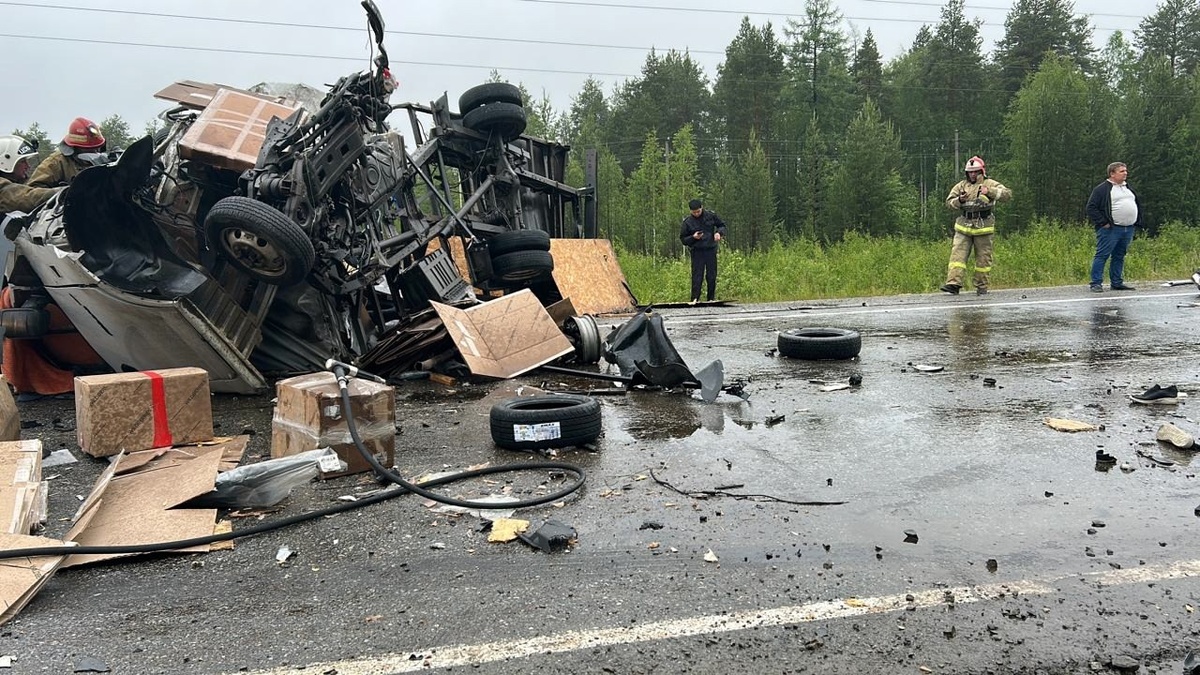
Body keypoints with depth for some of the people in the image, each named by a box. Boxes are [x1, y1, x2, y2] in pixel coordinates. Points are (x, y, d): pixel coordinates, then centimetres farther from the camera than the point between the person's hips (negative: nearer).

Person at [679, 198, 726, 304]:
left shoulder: (711, 216, 0)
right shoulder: (687, 222, -3)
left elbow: (722, 225, 14)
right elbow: (683, 239, 2)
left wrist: (719, 232, -8)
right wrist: (693, 237, -17)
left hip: (711, 250, 2)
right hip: (697, 251, -2)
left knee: (712, 276, 6)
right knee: (697, 276, -6)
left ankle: (711, 298, 16)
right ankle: (695, 299, 0)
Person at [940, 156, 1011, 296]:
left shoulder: (990, 184, 4)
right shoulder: (961, 185, 11)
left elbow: (1008, 194, -7)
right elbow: (949, 203, 10)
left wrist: (990, 191, -20)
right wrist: (959, 200, -10)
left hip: (983, 228, -2)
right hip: (963, 228, 2)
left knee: (983, 257, 4)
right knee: (958, 254, -10)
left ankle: (982, 287, 14)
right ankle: (953, 283, -17)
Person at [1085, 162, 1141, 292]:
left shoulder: (1128, 188, 20)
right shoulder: (1102, 189, -5)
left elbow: (1137, 205, 30)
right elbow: (1092, 208, -10)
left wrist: (1137, 222, 17)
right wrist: (1103, 223, -15)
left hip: (1128, 230, 7)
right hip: (1110, 229, -7)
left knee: (1119, 256, 12)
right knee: (1102, 255, -8)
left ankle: (1117, 283, 18)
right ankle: (1096, 284, -7)